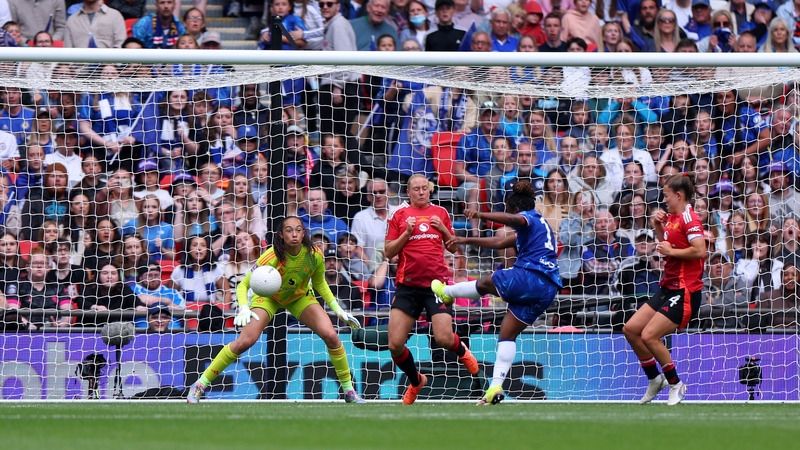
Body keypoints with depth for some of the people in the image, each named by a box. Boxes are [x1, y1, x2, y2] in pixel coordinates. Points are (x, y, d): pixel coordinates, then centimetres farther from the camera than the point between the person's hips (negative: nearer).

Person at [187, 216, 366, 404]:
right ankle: (200, 384, -7)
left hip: (300, 297, 3)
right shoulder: (272, 257, -34)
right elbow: (243, 285, -28)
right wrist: (244, 308, -46)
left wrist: (337, 309, -8)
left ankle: (348, 389, 5)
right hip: (268, 296, -3)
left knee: (330, 336, -14)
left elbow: (320, 283, -2)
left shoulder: (314, 255, -25)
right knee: (245, 341, -20)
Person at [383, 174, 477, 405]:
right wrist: (406, 233, -10)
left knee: (444, 339, -14)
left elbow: (453, 248, 16)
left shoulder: (440, 213, 10)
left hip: (436, 283, 0)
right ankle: (416, 381, 21)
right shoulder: (400, 215, 5)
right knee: (395, 345, -7)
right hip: (408, 286, 0)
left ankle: (462, 351, 24)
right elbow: (388, 252, 3)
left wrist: (444, 229, -2)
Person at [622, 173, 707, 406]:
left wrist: (671, 251, -16)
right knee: (631, 329, 8)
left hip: (685, 291, -10)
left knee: (649, 336, -16)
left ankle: (675, 385, 0)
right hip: (668, 288, 10)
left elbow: (700, 251, -27)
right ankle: (654, 378, 21)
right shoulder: (672, 218, 12)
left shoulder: (689, 219, -15)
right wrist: (659, 228, 9)